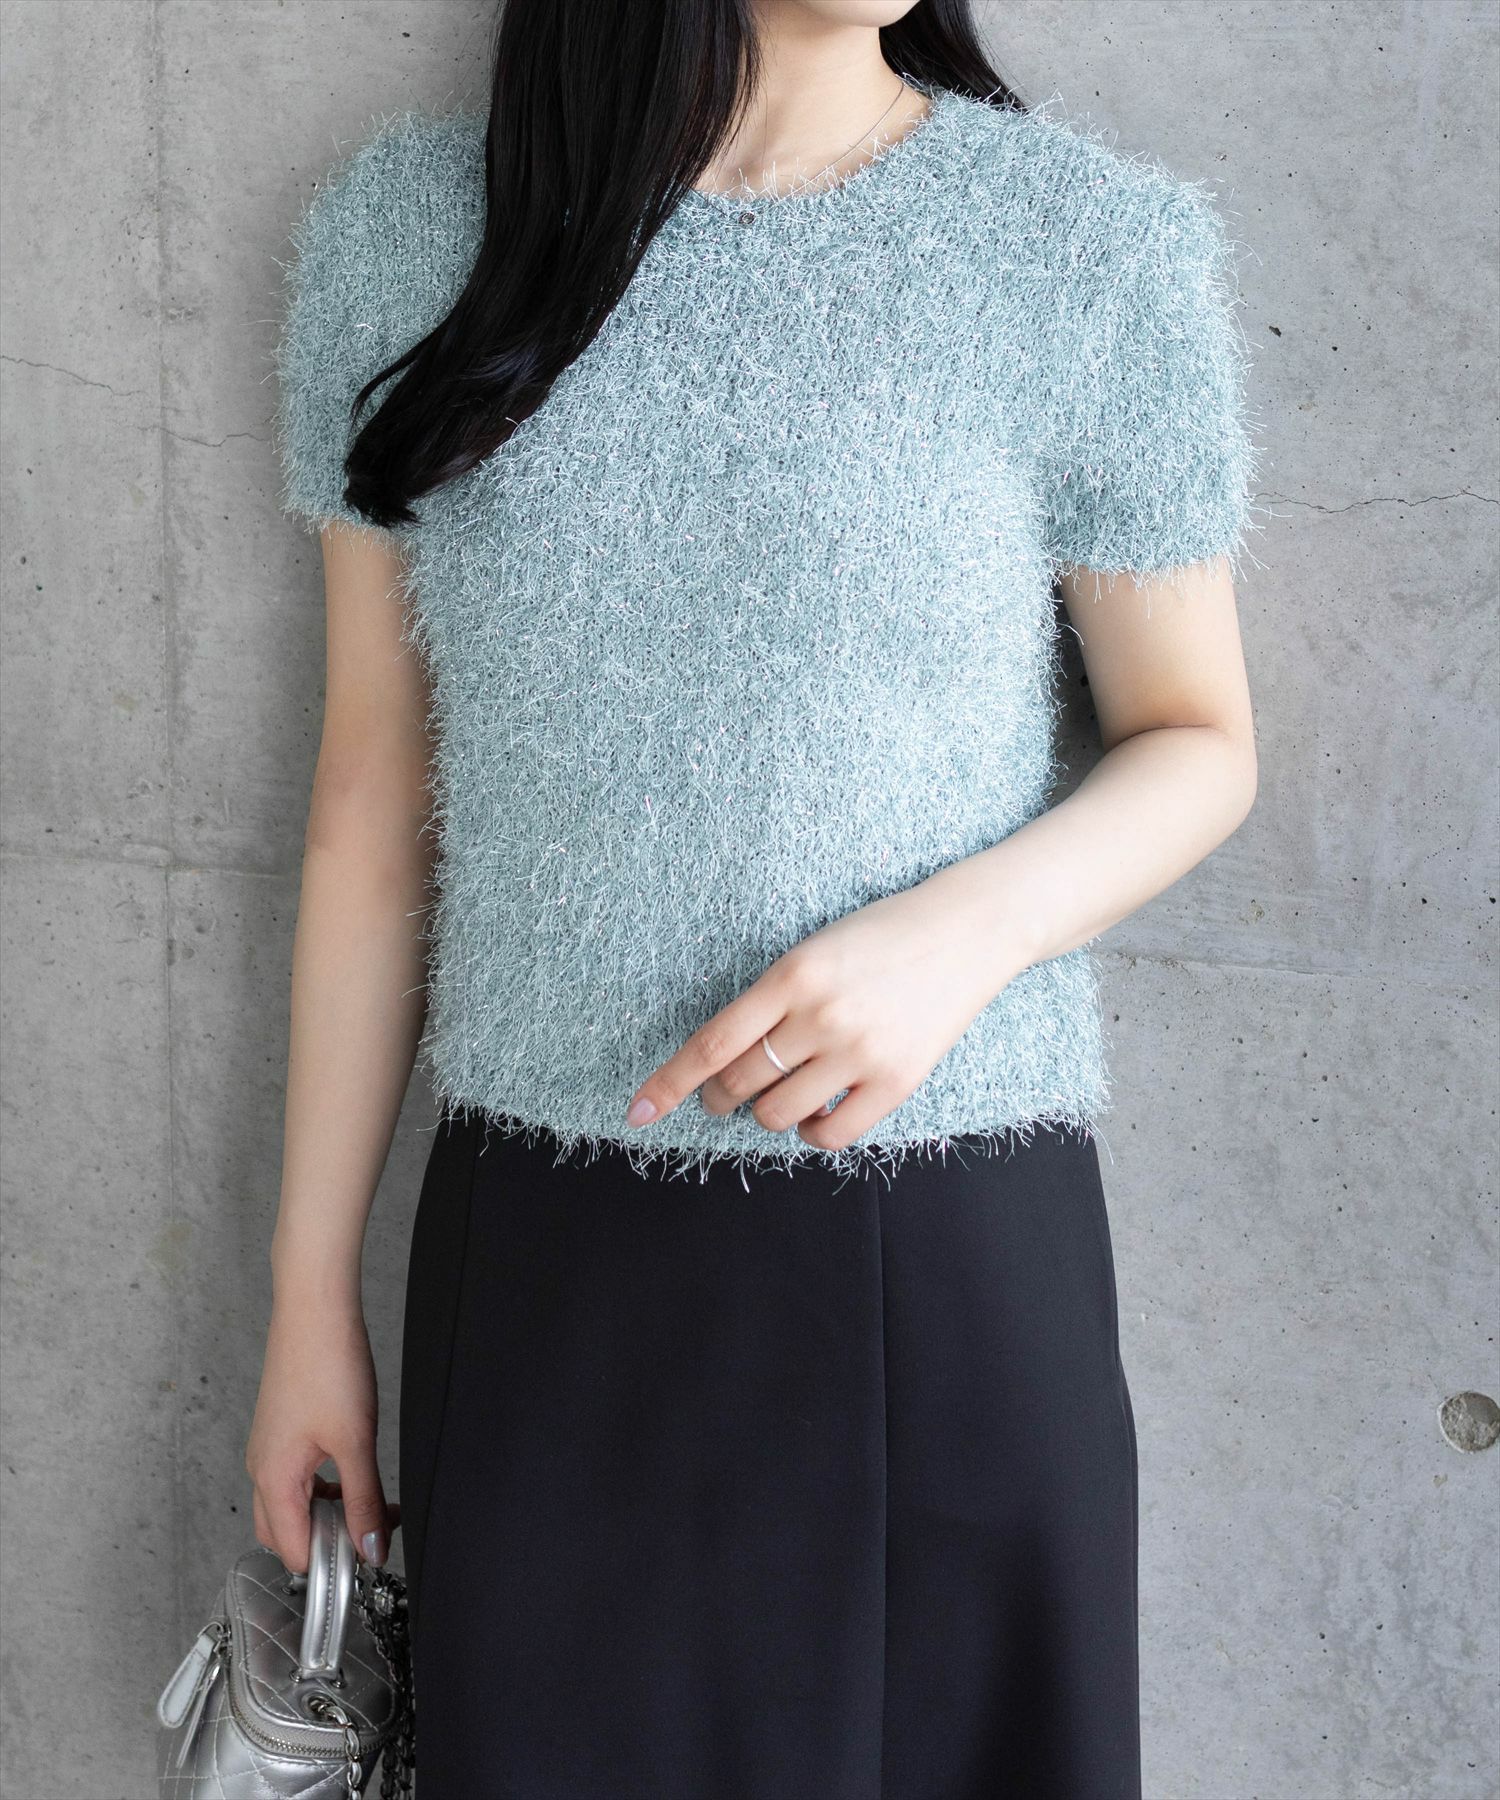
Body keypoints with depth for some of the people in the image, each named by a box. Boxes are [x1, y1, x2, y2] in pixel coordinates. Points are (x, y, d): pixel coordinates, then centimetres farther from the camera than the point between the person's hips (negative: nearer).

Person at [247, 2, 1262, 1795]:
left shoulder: (1101, 247, -5)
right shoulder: (406, 232, 0)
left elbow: (1196, 742, 5)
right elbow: (373, 793, 5)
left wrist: (960, 933, -17)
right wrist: (310, 1293, 8)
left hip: (952, 1252, -1)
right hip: (545, 1264, 2)